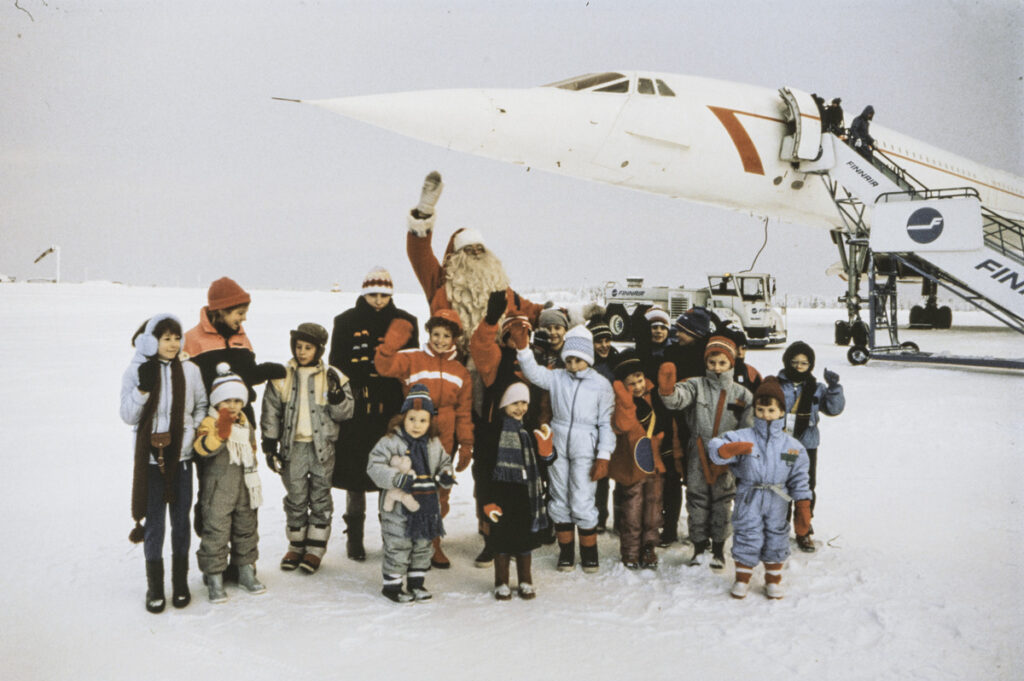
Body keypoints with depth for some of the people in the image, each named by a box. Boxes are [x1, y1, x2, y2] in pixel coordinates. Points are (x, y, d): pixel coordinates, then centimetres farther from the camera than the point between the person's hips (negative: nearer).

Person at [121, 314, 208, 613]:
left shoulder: (190, 370, 1)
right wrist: (143, 388, -18)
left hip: (181, 456, 2)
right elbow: (127, 416, -4)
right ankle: (155, 588, 19)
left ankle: (180, 583, 24)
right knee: (154, 523, 4)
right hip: (151, 457, -1)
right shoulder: (136, 371, -4)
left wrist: (194, 430, -4)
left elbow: (201, 406, 12)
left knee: (181, 521, 10)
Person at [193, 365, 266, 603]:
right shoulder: (210, 423, -10)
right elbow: (203, 448, -28)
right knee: (215, 532, -3)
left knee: (246, 529, 15)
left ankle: (247, 571, 29)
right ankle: (215, 577, 7)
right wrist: (221, 431, -39)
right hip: (217, 491, -6)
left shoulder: (246, 424, 11)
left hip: (244, 489, 6)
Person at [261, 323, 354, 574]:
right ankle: (296, 545, 23)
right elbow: (270, 413, 6)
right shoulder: (282, 377, 2)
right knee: (295, 497, 8)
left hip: (322, 446, -1)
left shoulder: (332, 377, -1)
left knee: (320, 496, 5)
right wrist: (269, 444, 3)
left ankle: (315, 548, 15)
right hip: (292, 446, 1)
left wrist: (336, 393, -20)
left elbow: (345, 413, -2)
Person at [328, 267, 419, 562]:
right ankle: (354, 535, 19)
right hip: (356, 410, 0)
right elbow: (337, 366, 5)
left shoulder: (405, 322, 8)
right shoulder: (347, 322, 5)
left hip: (393, 411, 1)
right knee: (355, 471, 5)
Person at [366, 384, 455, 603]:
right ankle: (391, 584, 16)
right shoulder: (390, 442, -11)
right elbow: (374, 466, -17)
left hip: (427, 506, 6)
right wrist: (398, 479, -27)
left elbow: (444, 463, 22)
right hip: (399, 508, -5)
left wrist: (445, 476, 0)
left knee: (423, 546, 15)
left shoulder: (434, 445, 7)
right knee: (397, 547, 1)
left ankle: (416, 582, 29)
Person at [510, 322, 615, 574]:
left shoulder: (601, 384, -1)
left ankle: (589, 552, 14)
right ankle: (566, 551, 23)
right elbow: (534, 373, -13)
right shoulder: (557, 377, 4)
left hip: (585, 449, -3)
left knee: (582, 503, -5)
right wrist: (522, 347, -28)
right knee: (560, 501, 9)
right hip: (557, 446, 3)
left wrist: (603, 456, -6)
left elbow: (606, 422, 0)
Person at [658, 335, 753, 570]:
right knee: (697, 502, 7)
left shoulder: (741, 394, 3)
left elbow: (748, 431, 4)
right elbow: (678, 399, -22)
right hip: (698, 457, -1)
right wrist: (667, 390, -44)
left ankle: (718, 550, 25)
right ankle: (699, 548, 24)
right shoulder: (696, 386, -2)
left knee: (722, 504, 9)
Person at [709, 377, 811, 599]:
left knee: (776, 538, 11)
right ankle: (742, 578, 23)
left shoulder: (792, 445, 0)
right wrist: (731, 449, -43)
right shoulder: (742, 437, -8)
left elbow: (799, 478, 4)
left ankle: (774, 578, 30)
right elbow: (716, 447, -21)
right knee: (747, 537, 3)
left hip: (777, 501, 2)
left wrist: (803, 508, 1)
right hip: (748, 500, -2)